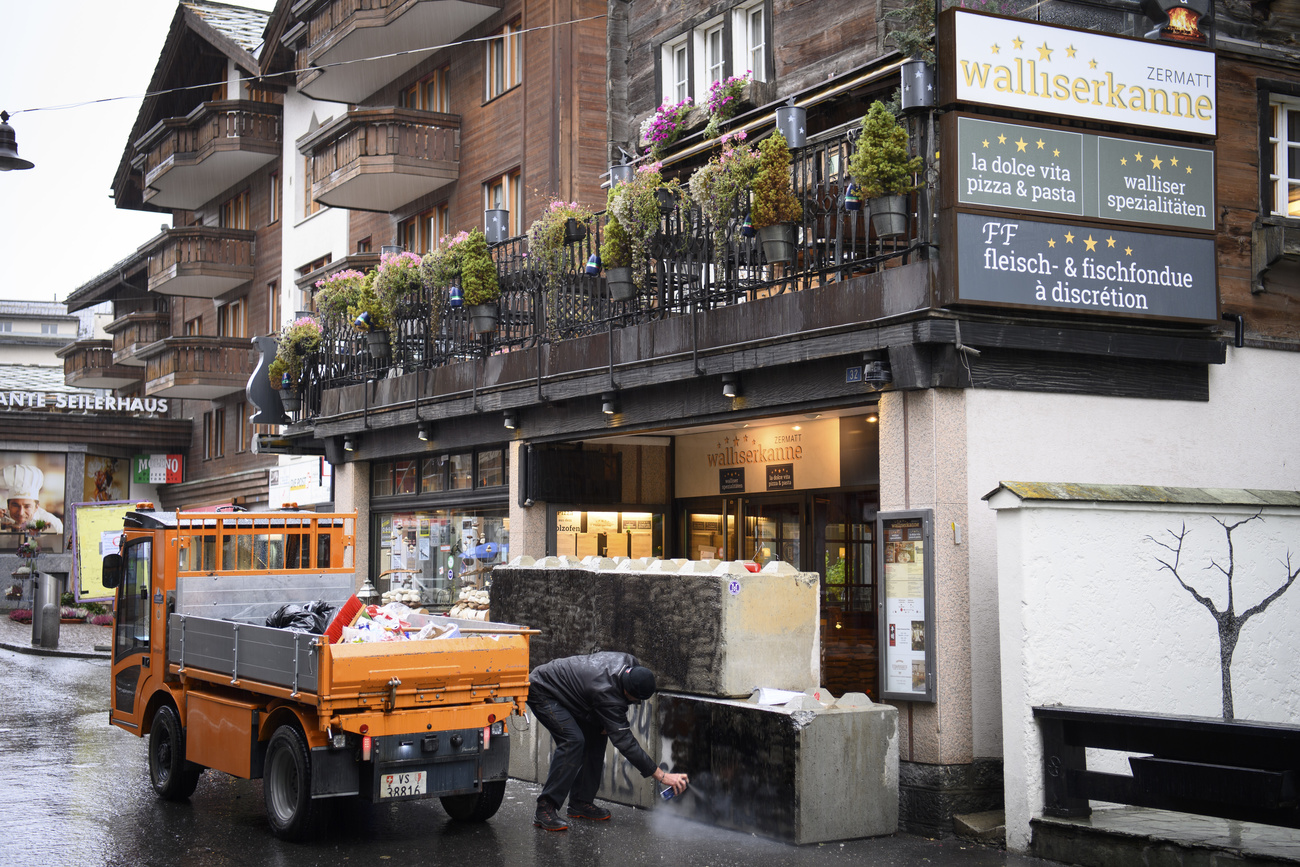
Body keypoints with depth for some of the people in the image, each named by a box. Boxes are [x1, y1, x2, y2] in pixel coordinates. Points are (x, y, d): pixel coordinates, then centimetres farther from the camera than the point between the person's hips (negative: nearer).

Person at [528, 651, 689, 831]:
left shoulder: (630, 664, -14)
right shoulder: (607, 693, -36)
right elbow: (625, 742, -34)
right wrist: (662, 776, -34)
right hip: (540, 690, -9)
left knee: (596, 735, 3)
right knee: (573, 740, -25)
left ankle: (580, 803, 9)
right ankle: (545, 809, -22)